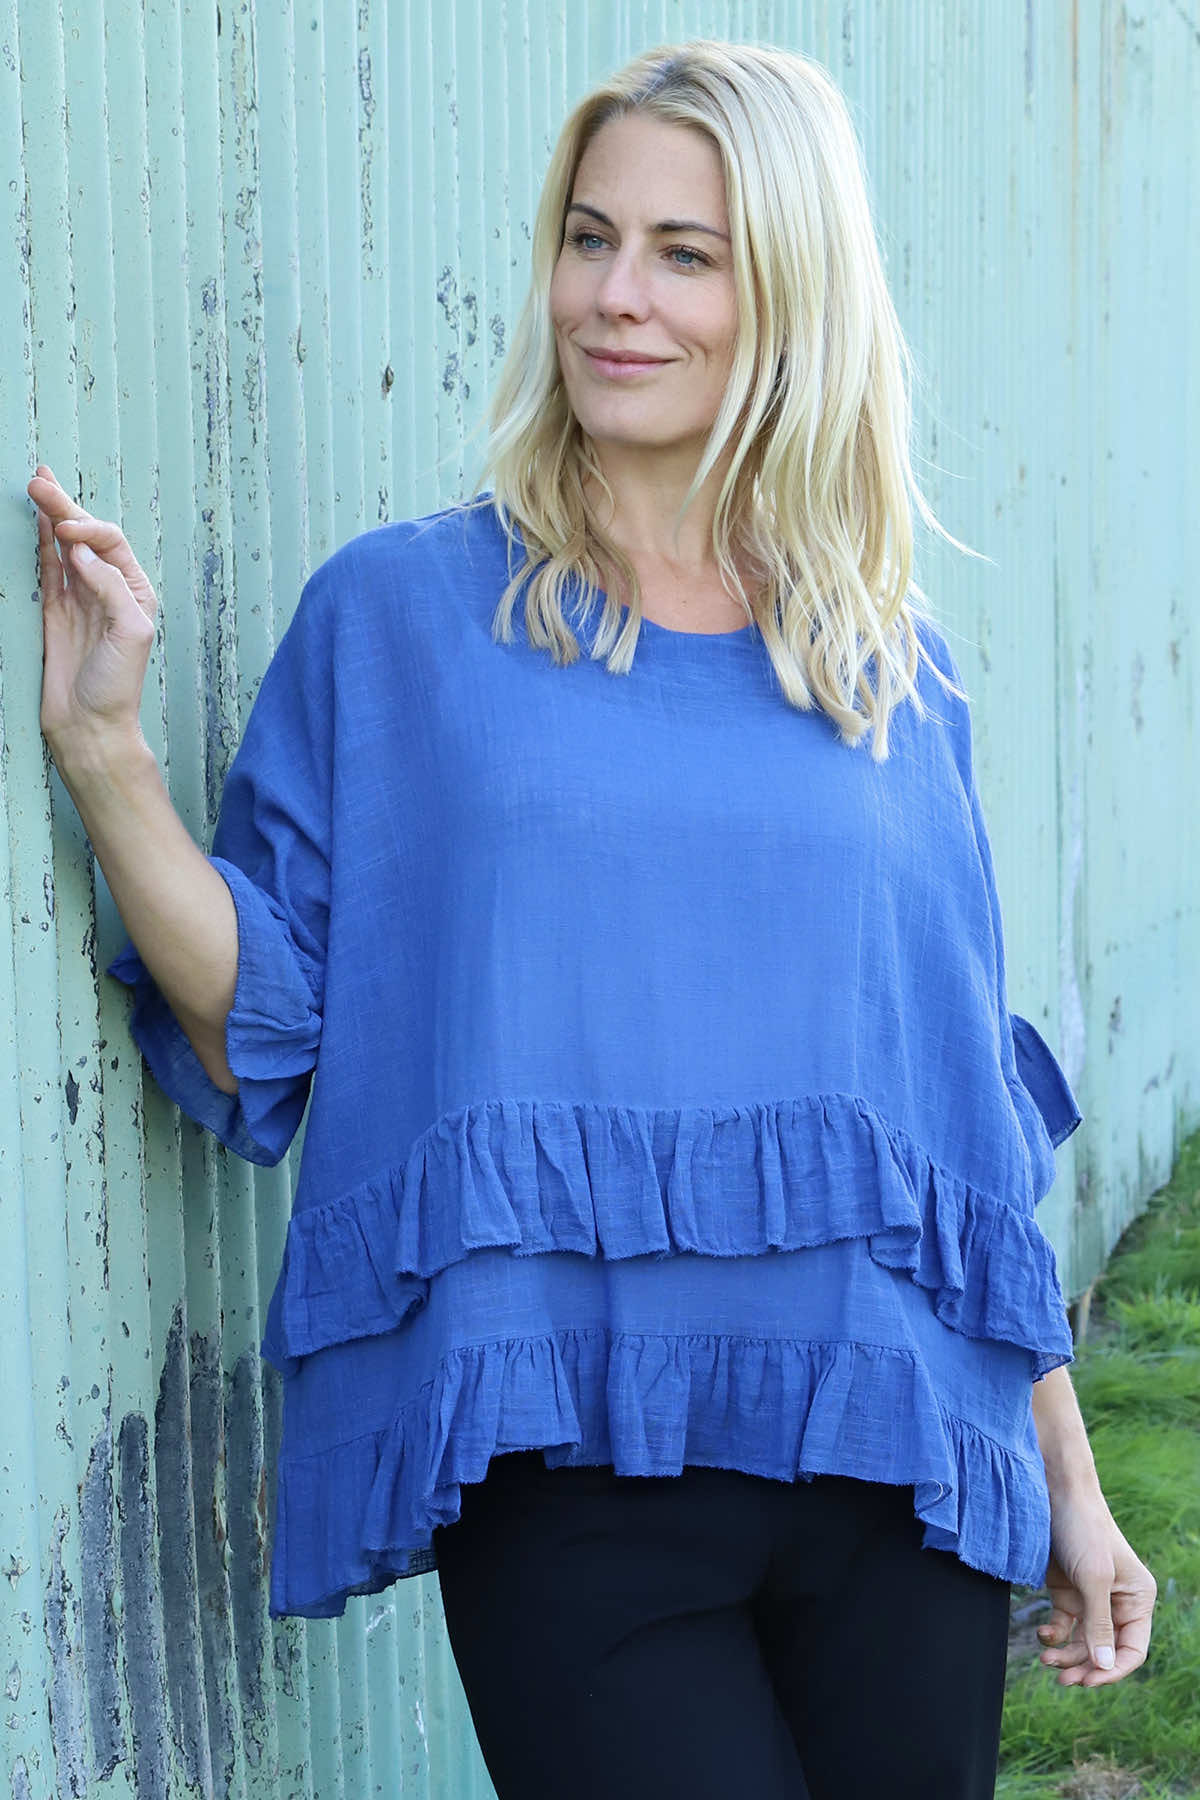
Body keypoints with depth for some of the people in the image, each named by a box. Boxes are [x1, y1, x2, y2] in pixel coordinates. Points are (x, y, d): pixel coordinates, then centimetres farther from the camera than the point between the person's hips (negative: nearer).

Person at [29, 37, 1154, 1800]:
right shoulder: (400, 615, 2)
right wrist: (101, 745, -13)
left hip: (894, 1457, 3)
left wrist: (1070, 1482, 13)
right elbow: (262, 1043, -2)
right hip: (571, 1468, -2)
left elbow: (974, 1121, 12)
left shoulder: (899, 680, 9)